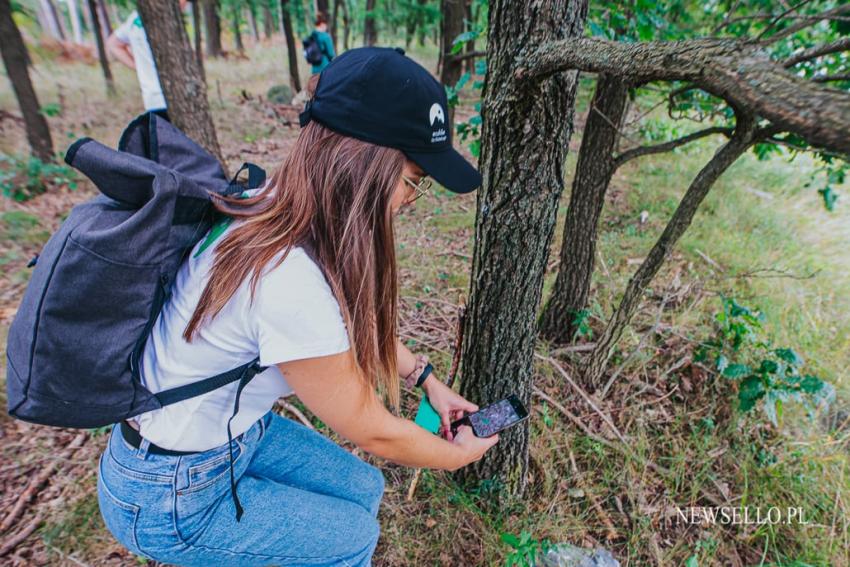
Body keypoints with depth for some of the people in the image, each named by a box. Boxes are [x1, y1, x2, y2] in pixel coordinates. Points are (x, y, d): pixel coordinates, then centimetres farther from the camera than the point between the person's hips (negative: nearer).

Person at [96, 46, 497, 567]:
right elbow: (372, 432, -22)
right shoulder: (291, 286, -39)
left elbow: (361, 320, 3)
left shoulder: (273, 209, -13)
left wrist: (428, 380, 6)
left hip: (234, 431, 7)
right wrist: (461, 454, -4)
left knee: (363, 488, 13)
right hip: (168, 498, -6)